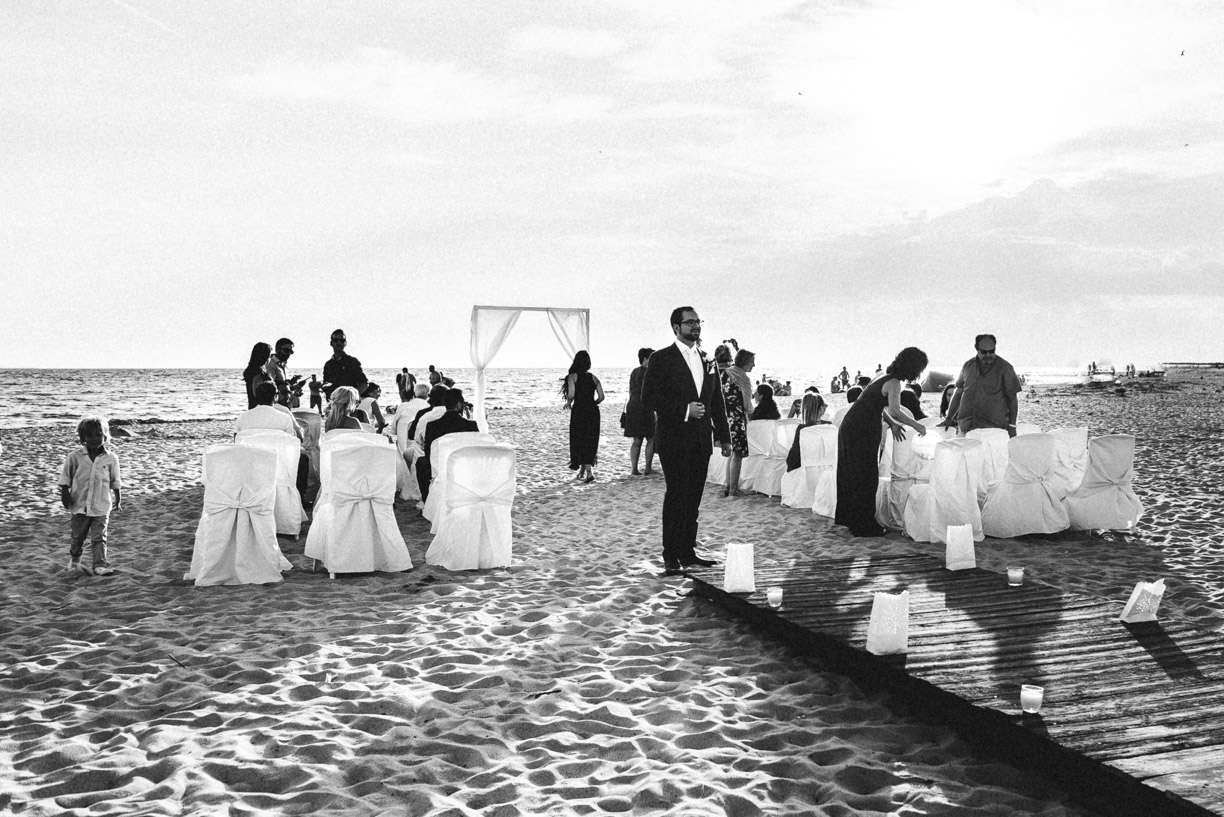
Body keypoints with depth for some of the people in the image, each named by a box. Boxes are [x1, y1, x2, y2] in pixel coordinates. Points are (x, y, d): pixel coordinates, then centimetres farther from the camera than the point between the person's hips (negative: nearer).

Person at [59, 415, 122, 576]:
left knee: (99, 537, -5)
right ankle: (74, 561, 35)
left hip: (101, 506, -1)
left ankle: (100, 565, -7)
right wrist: (65, 494, -6)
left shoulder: (111, 459, -3)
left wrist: (118, 499, 8)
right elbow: (65, 478, 2)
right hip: (80, 505, 1)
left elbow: (116, 482, 6)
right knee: (78, 536, 16)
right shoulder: (75, 457, -4)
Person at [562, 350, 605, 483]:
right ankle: (583, 471, 11)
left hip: (578, 411, -3)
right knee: (591, 441, 11)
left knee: (579, 442, 8)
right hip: (593, 412, 3)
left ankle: (588, 471, 4)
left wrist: (568, 403, 5)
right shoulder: (593, 378, 7)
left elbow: (571, 395, -16)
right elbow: (601, 397, 2)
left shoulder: (573, 376, -4)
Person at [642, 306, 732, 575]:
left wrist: (724, 436, 14)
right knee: (676, 496, -6)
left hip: (701, 440, 6)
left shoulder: (707, 360, 14)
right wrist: (684, 410, -17)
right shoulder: (661, 359, -4)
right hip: (674, 439, -5)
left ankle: (688, 551, 16)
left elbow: (716, 401, 17)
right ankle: (671, 557, 0)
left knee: (693, 498, 8)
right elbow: (649, 397, -11)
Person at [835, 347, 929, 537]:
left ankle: (846, 515, 31)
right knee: (865, 477, -1)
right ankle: (864, 525, 5)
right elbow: (895, 412, -27)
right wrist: (916, 425, -15)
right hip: (862, 430, -9)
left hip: (850, 426, 9)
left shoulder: (885, 375, 12)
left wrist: (892, 424, 9)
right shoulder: (894, 383, -15)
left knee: (850, 472, 18)